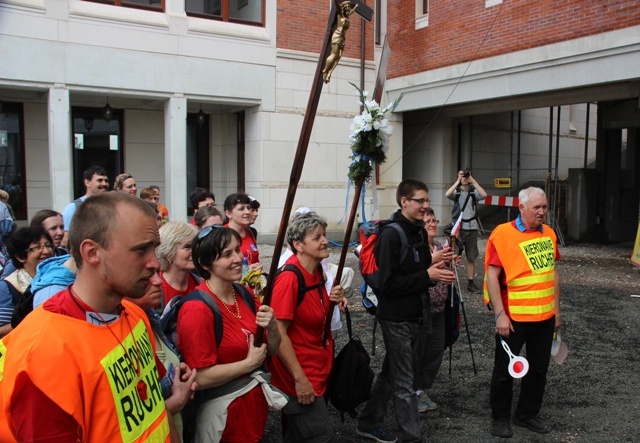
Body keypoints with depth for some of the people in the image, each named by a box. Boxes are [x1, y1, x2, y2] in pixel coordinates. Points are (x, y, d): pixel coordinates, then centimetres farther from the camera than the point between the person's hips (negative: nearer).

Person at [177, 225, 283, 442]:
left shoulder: (244, 294, 0)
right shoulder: (197, 309, -22)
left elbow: (272, 350, 5)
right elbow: (200, 378, -23)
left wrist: (272, 327, -14)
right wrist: (249, 363, -17)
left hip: (256, 403, 7)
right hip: (224, 414, -7)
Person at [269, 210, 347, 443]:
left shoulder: (317, 271, 2)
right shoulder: (289, 278, -24)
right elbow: (278, 333, -24)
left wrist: (333, 300, -5)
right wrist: (300, 378, -22)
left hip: (318, 369, 8)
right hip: (300, 375, -8)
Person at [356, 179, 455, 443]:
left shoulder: (419, 232, 9)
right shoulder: (391, 235, -18)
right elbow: (387, 283, -23)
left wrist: (436, 273, -2)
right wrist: (427, 277, -22)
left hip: (414, 315, 9)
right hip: (396, 318, -9)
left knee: (390, 374, 19)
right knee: (404, 384, 1)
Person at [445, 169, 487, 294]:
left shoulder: (474, 192, 4)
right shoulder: (456, 192, 1)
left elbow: (484, 195, -17)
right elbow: (447, 194, -20)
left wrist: (473, 180, -12)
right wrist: (458, 181, -13)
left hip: (471, 228, 2)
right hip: (458, 228, -2)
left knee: (471, 258, 8)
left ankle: (471, 283, 14)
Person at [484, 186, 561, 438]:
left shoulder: (549, 233, 6)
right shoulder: (503, 234, -14)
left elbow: (553, 272, 15)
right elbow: (491, 276, -16)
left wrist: (556, 309, 14)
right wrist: (500, 315, -19)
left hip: (545, 317, 6)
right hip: (513, 318, -6)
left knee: (539, 368, 17)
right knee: (505, 370, 8)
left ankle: (527, 414, 35)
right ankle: (500, 418, 26)